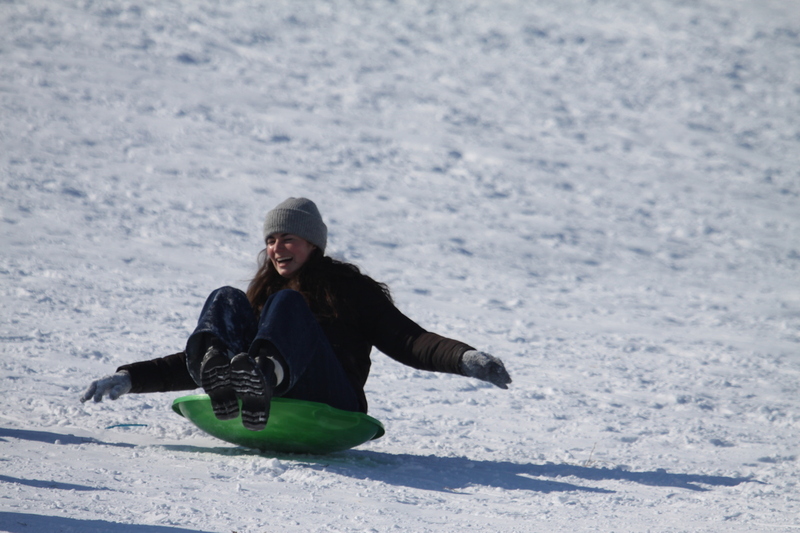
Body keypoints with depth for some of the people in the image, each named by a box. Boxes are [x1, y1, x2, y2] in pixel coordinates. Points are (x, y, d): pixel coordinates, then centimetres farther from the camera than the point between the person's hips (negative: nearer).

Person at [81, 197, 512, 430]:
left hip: (331, 410, -3)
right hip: (258, 414, 3)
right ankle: (223, 383, -50)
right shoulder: (259, 297, 31)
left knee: (288, 304, -22)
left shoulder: (350, 289, 20)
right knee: (226, 301, -13)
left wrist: (464, 358, -11)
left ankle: (264, 375, -59)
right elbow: (190, 363, 31)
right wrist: (131, 378, 20)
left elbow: (408, 341, 7)